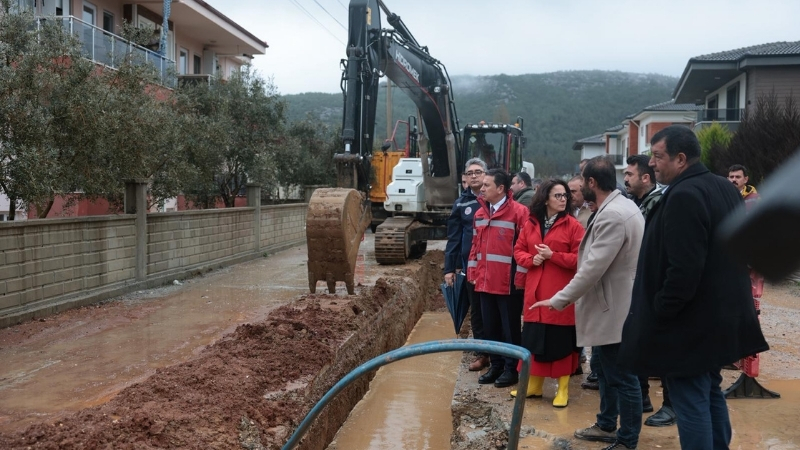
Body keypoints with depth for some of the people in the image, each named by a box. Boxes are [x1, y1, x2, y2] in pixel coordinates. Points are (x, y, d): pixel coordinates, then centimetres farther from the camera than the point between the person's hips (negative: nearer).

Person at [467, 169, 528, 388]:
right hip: (485, 282, 7)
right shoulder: (480, 213, 11)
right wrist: (472, 272, 11)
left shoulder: (519, 212, -12)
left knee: (510, 328, 6)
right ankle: (496, 365, 27)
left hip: (508, 283, -7)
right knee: (490, 327, 14)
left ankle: (511, 369, 18)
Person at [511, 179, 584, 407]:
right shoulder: (531, 224, 8)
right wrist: (531, 260, -8)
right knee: (533, 339, 10)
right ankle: (534, 384, 25)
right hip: (535, 291, 4)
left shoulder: (573, 225, -4)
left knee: (561, 342, 3)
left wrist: (552, 255, -17)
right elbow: (518, 251, 12)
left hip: (561, 294, -4)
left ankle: (563, 389, 17)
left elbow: (580, 258, -9)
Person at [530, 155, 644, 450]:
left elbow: (593, 269, -25)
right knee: (605, 370, 22)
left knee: (622, 376, 2)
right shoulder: (621, 206, 9)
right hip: (611, 306, 11)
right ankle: (606, 425, 37)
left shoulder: (612, 216, -24)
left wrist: (558, 300, -18)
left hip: (614, 309, -11)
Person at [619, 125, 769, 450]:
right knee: (710, 393, 21)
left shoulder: (683, 196, -21)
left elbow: (684, 268, -27)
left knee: (690, 402, -2)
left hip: (690, 323, -10)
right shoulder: (725, 189, 10)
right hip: (721, 316, 10)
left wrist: (660, 310, -16)